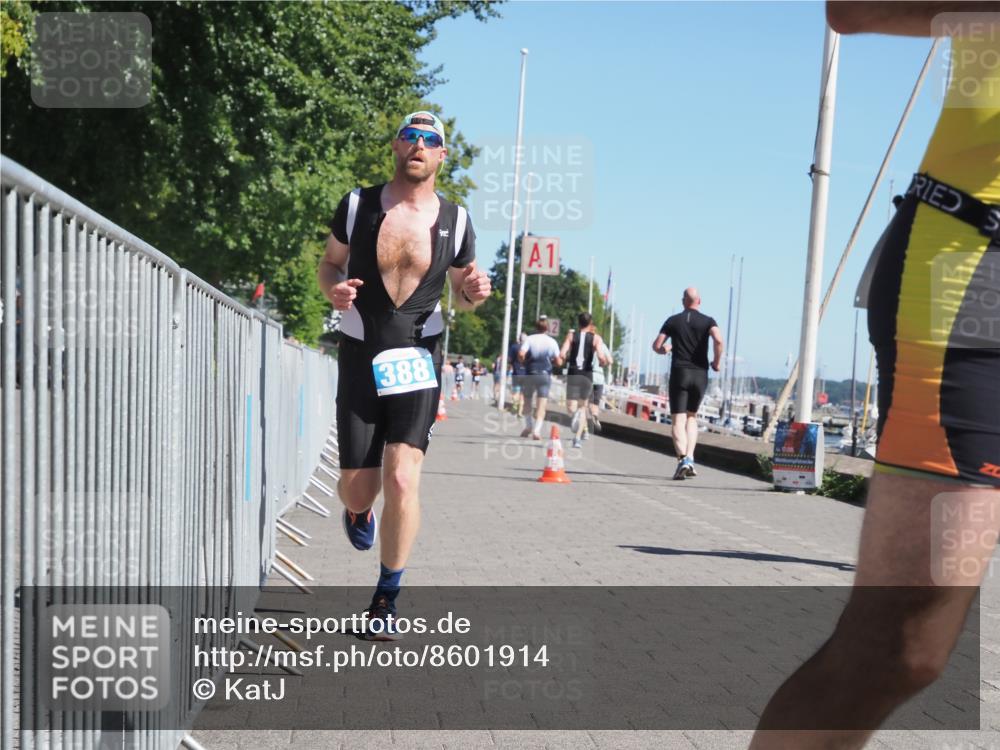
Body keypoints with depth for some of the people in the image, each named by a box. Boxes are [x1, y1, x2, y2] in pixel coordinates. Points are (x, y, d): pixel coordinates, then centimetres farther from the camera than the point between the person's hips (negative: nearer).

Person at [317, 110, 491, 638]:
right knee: (356, 489, 4)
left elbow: (461, 296, 13)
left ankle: (387, 596, 7)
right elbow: (329, 262, 11)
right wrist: (333, 288, -13)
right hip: (361, 357, 1)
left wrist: (474, 293, -12)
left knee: (402, 479, -13)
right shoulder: (358, 205, -1)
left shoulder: (455, 221, 2)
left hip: (418, 359, 0)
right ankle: (359, 512, 45)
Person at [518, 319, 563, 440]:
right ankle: (537, 430, -15)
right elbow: (558, 362, 0)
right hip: (545, 375, 0)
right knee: (541, 405, -2)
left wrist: (524, 362, 5)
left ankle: (528, 427, 26)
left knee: (527, 401, 19)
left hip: (529, 374, 0)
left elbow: (521, 354, -15)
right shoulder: (552, 342, 3)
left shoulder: (529, 339, 0)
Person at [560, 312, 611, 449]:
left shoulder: (571, 335, 4)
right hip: (587, 374, 0)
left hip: (573, 373, 0)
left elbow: (562, 354, -8)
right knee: (583, 406, 14)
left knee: (571, 406, 4)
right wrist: (603, 363, 10)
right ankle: (578, 438, 7)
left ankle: (575, 412, -34)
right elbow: (601, 357, -13)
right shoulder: (596, 338, 1)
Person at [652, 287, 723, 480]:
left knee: (678, 420, -4)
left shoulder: (673, 321, 6)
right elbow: (718, 340, -16)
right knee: (692, 417, 19)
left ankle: (682, 458, -26)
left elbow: (656, 346, 4)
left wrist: (666, 349, 27)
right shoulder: (708, 321, 3)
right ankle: (690, 458, 5)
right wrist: (716, 362, -2)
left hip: (679, 373, -1)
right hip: (700, 375, 1)